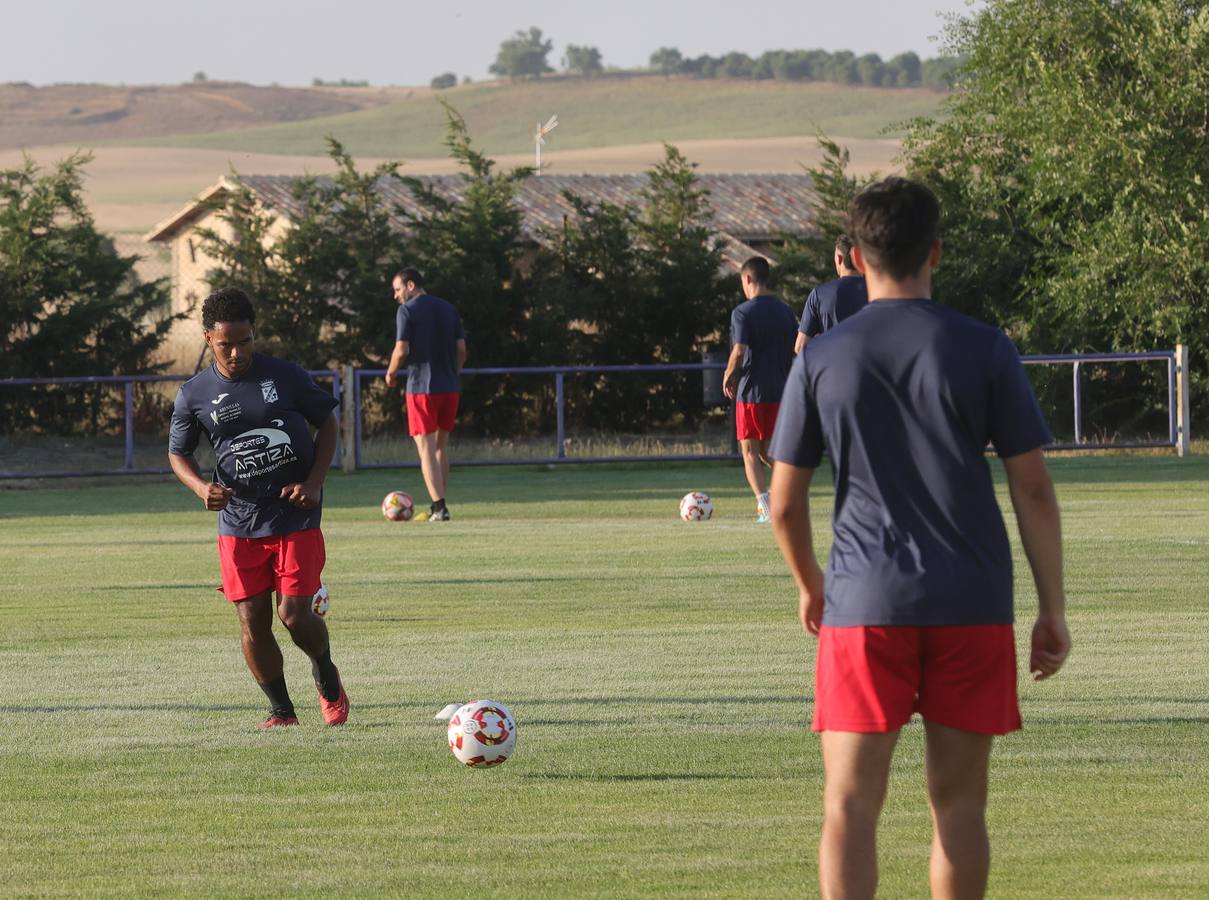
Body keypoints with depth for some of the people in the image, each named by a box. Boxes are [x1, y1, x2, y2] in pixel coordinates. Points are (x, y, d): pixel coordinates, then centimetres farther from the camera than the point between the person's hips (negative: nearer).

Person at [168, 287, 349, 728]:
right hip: (239, 522, 2)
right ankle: (281, 709, 15)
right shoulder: (194, 395, -1)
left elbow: (328, 423, 7)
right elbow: (177, 453, 10)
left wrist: (314, 481, -7)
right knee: (252, 622, -2)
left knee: (294, 613, -9)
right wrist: (203, 488, -11)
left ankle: (326, 675, 21)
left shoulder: (285, 376, -4)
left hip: (296, 515, -2)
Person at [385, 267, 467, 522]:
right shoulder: (448, 309, 11)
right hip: (449, 387, 6)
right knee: (441, 445, 16)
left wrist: (391, 373, 4)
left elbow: (402, 351, -13)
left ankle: (439, 507, -13)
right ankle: (438, 506, 18)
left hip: (422, 388, -6)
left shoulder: (407, 311, -6)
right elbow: (461, 349, 9)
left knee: (426, 448, -4)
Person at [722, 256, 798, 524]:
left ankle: (764, 504, -9)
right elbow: (797, 349, 9)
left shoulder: (742, 312, -11)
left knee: (750, 451, 3)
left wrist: (728, 377, -4)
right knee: (766, 450, 17)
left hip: (751, 391, -5)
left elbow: (739, 351, -20)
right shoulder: (785, 310, 7)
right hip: (780, 389, 5)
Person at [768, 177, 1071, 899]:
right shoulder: (984, 351, -1)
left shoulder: (820, 360, 1)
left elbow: (785, 501, 6)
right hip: (972, 607, 0)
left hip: (864, 604, 0)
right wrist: (1053, 609, 5)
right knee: (958, 805, 9)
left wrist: (810, 586, 24)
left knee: (850, 804, -1)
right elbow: (1034, 490, -2)